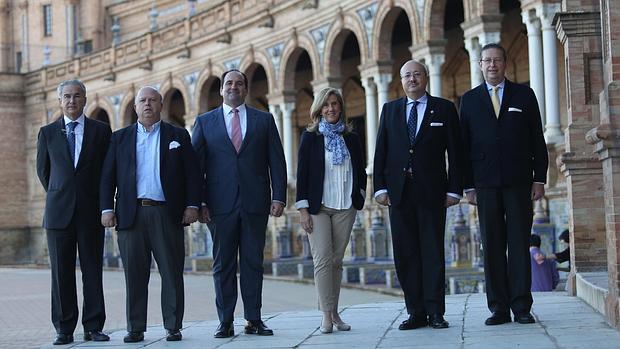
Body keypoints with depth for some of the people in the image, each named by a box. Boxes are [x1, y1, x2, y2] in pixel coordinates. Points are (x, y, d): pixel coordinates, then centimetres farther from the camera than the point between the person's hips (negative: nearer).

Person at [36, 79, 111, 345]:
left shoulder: (101, 130, 5)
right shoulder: (48, 133, 8)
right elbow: (42, 170, 16)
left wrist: (103, 201, 5)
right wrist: (57, 195, 12)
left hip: (91, 210, -1)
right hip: (59, 211, 1)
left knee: (93, 269, 1)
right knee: (61, 271, 2)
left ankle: (93, 327, 5)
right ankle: (64, 328, 7)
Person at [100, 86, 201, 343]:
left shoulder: (178, 136, 11)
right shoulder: (120, 138, 14)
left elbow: (192, 173, 6)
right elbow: (108, 176, 10)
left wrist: (192, 205, -4)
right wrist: (107, 209, 0)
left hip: (167, 214, -1)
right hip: (131, 214, 1)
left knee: (172, 273, 0)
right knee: (135, 275, 2)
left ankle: (173, 327, 6)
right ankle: (135, 328, 7)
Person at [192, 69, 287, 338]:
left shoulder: (264, 120, 11)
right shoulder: (205, 122, 10)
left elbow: (276, 161, 7)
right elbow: (196, 164, 6)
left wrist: (279, 196, -3)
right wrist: (198, 202, -3)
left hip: (255, 202, 1)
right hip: (220, 203, 0)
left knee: (253, 262, 3)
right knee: (223, 264, 2)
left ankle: (254, 320, 8)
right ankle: (225, 322, 6)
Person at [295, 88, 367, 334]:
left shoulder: (351, 138, 10)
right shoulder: (310, 137, 2)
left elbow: (361, 172, 17)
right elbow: (302, 173, -1)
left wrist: (358, 197, 4)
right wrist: (303, 209, -6)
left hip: (345, 208, 3)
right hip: (318, 207, -2)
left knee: (337, 260, 4)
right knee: (322, 260, -8)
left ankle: (334, 311, 10)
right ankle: (327, 315, -7)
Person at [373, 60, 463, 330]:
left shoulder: (444, 109, 6)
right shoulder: (390, 110, 13)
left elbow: (455, 152, 3)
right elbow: (381, 152, 9)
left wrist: (454, 189, -4)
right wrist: (380, 187, -1)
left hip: (432, 191, -3)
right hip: (399, 192, 3)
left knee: (433, 252, -2)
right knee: (405, 254, 2)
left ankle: (435, 312, 0)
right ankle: (416, 312, 6)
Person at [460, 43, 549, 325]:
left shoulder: (524, 95, 9)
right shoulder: (469, 99, 11)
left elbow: (537, 140, 7)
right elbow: (464, 145, 9)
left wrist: (539, 178, 0)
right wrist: (468, 185, 3)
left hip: (519, 182, -1)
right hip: (486, 183, 1)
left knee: (519, 243, -2)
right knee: (492, 246, 0)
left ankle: (521, 306, 1)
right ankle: (499, 308, 4)